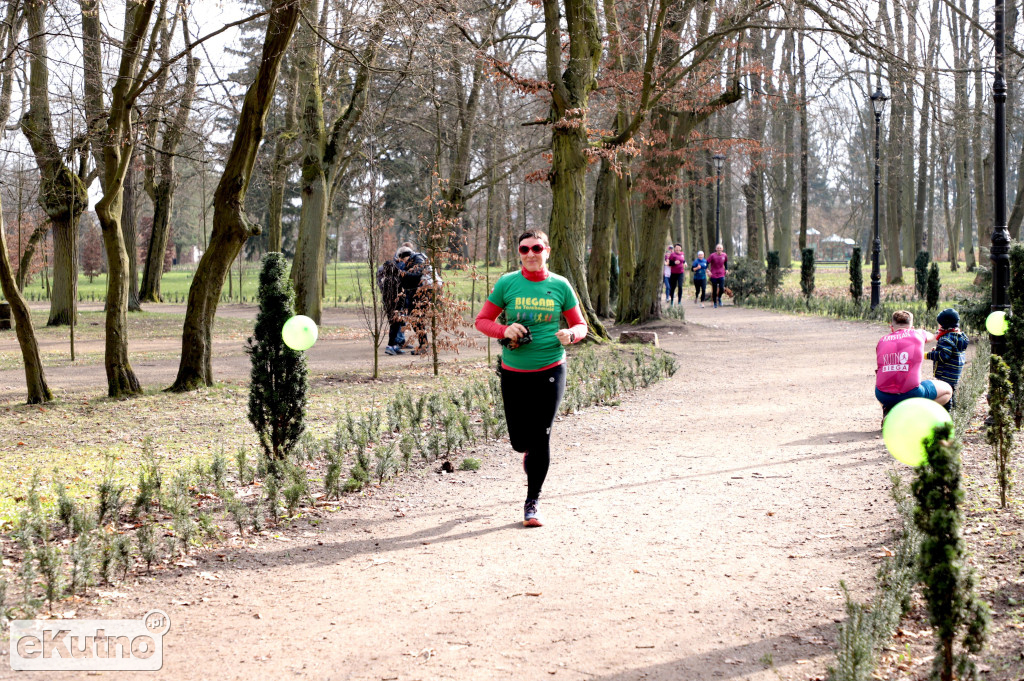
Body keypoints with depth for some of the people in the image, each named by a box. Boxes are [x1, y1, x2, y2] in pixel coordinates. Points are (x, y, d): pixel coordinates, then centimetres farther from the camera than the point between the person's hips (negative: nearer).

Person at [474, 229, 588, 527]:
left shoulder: (560, 285, 1)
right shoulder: (507, 284, -1)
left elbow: (580, 325, 9)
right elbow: (482, 321, 4)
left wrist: (571, 334, -15)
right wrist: (505, 330, -16)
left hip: (550, 371, -1)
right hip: (513, 372, 1)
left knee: (540, 438, -5)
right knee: (519, 440, 3)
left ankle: (532, 503, 8)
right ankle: (530, 452, 42)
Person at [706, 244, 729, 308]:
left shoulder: (724, 255, 1)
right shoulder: (712, 256, -9)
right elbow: (707, 263, -5)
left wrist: (726, 269, 10)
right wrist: (708, 270, -16)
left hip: (721, 275, 2)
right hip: (714, 275, -2)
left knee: (721, 288, -12)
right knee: (714, 290, 4)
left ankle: (719, 298, 19)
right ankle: (715, 303, 19)